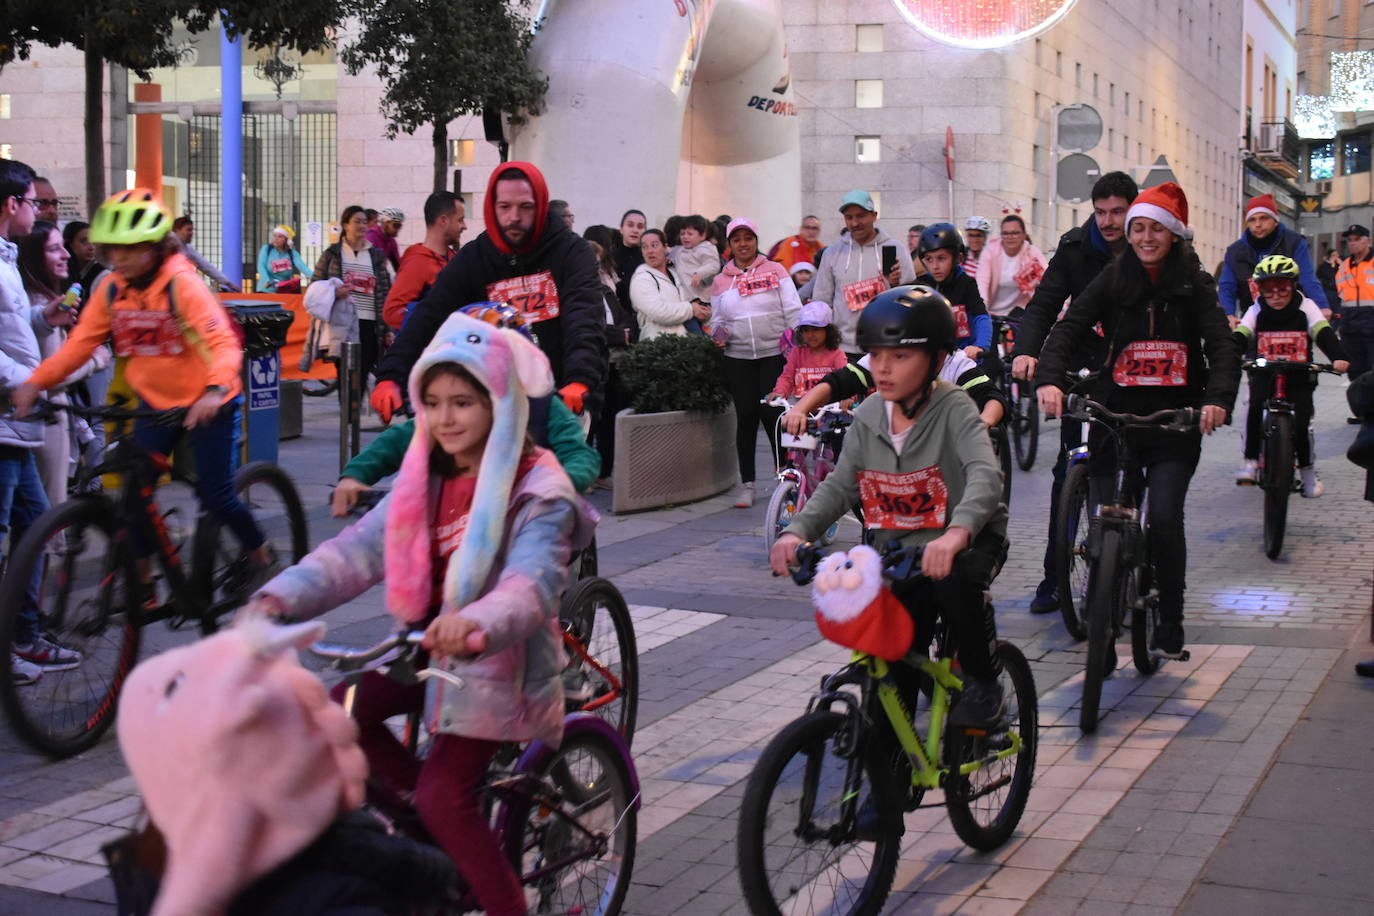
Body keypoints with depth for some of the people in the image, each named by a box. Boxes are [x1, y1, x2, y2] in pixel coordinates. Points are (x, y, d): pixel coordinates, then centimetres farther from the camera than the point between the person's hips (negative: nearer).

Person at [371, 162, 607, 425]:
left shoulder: (572, 252, -3)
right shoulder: (473, 259, 3)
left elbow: (585, 321, -18)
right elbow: (429, 317, -6)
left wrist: (579, 382, -37)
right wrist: (390, 377, -22)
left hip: (565, 400, -2)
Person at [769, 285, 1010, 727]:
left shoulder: (953, 409, -15)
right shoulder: (869, 416, 2)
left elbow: (985, 476, -31)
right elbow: (839, 485, 4)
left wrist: (956, 533, -51)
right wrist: (796, 531, -16)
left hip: (966, 541, -4)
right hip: (895, 549, 4)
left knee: (954, 582, -36)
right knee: (894, 667, -5)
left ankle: (982, 681, -10)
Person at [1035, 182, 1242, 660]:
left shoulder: (1194, 285, 2)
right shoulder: (1113, 280, 3)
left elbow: (1223, 345, -7)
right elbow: (1069, 329, -7)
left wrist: (1218, 397, -26)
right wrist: (1050, 379, -26)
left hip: (1176, 421, -1)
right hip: (1115, 415, 1)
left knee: (1165, 518, -15)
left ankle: (1170, 626, 0)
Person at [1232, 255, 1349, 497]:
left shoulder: (1305, 307, -5)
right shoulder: (1257, 311, -1)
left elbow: (1323, 333, -17)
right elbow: (1240, 336, -13)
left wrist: (1338, 357, -37)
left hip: (1299, 374, 0)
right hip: (1264, 373, 0)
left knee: (1302, 418, -15)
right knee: (1254, 404, -28)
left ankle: (1307, 468, 12)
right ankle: (1251, 461, -16)